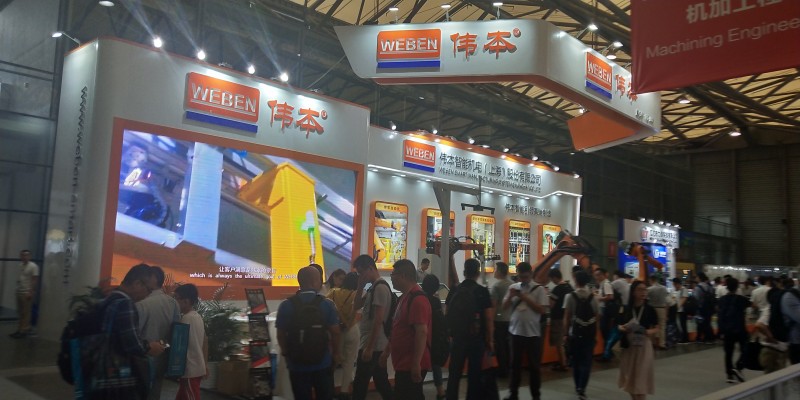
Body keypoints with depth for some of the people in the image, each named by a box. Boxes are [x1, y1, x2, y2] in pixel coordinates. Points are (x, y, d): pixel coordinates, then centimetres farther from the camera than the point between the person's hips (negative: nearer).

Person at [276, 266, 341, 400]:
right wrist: (335, 353, 12)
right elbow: (335, 332, -6)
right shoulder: (327, 304, -9)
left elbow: (281, 335, -1)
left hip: (297, 365, 0)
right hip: (323, 363, 0)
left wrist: (287, 353, 17)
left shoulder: (286, 306, -7)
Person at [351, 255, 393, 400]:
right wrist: (361, 286, 4)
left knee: (359, 385, -4)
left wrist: (369, 347, -22)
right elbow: (356, 306, 17)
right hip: (376, 345, 10)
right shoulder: (373, 287, 14)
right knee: (381, 382, 14)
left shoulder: (380, 287, -17)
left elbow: (378, 320, -22)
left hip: (372, 346, -10)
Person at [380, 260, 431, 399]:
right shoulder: (404, 297, 14)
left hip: (412, 365, -10)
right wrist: (387, 352, 23)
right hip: (404, 363, 10)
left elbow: (422, 332, -24)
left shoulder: (417, 299, -18)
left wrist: (416, 363, -26)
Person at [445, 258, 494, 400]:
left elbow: (448, 315, 5)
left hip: (458, 337, 3)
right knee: (474, 373, 7)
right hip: (477, 338, -3)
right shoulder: (483, 292, -8)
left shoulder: (454, 291, 1)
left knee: (454, 373, 10)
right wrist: (490, 340, 0)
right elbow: (489, 318, -9)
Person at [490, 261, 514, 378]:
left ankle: (502, 370, 5)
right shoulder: (512, 284, 4)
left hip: (499, 319, -6)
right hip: (510, 319, 6)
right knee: (507, 345, 15)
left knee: (500, 346, 2)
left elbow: (494, 304, -15)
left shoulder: (496, 285, -13)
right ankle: (507, 369, 21)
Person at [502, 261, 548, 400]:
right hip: (516, 331, 3)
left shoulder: (539, 289, -5)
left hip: (533, 333, -3)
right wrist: (510, 296, -12)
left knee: (534, 366, 8)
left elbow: (543, 310, -11)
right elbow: (505, 306, 7)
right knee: (515, 364, 11)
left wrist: (526, 298, -15)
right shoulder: (513, 287, 5)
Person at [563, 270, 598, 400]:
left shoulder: (570, 296, -8)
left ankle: (578, 386, 26)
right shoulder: (593, 297, -1)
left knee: (576, 360, 14)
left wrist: (566, 332, 1)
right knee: (586, 360, 4)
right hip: (590, 332, 1)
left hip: (575, 332, -1)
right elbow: (597, 315, 2)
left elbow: (567, 317, -8)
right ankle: (582, 388, -6)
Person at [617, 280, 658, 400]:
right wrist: (624, 329, -15)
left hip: (643, 346, -2)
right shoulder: (626, 309, 0)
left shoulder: (649, 310, -4)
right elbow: (619, 326, 7)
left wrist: (648, 332, -21)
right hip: (628, 346, 3)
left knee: (641, 376, -2)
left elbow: (656, 329, 0)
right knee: (630, 375, 11)